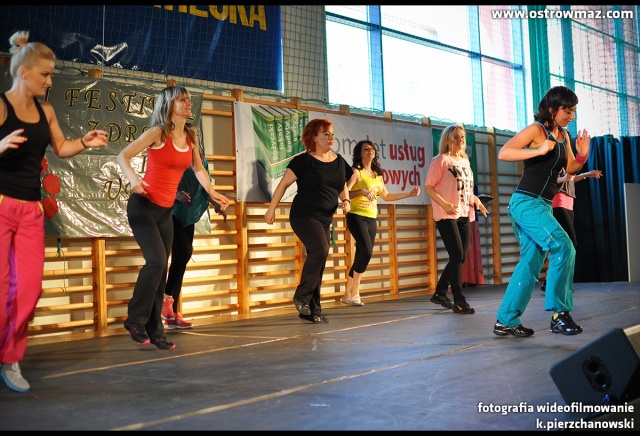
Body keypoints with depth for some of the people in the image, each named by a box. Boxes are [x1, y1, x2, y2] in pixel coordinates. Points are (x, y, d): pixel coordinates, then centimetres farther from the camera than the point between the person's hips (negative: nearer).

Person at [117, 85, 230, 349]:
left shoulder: (191, 136, 8)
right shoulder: (158, 133, -9)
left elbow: (198, 169, 19)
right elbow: (123, 156, -12)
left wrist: (212, 193, 8)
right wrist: (133, 179, -30)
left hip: (166, 211, 6)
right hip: (143, 206, -6)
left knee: (161, 270, 5)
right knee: (156, 261, -20)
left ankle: (154, 331, 12)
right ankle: (135, 319, -2)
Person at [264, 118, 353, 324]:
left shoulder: (339, 161, 9)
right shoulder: (304, 160, -8)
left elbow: (343, 187, 22)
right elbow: (284, 184, -6)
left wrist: (346, 201, 1)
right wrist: (272, 208, -8)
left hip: (325, 219, 6)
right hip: (304, 216, -6)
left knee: (318, 263, 7)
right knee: (320, 251, -25)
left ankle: (312, 311, 14)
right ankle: (301, 296, -9)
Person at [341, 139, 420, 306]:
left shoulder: (377, 174, 15)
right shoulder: (356, 172, -6)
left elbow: (386, 196, 25)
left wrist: (409, 194, 23)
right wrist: (362, 191, -32)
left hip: (372, 219, 7)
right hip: (357, 217, -7)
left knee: (360, 256, 4)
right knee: (366, 252, -21)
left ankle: (347, 295, 11)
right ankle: (354, 293, -9)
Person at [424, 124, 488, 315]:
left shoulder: (465, 161, 16)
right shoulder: (441, 160, -5)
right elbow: (428, 187, -10)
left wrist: (476, 200, 4)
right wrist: (445, 204, -22)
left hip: (464, 215, 8)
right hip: (447, 215, -7)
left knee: (460, 258, 8)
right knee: (457, 256, -11)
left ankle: (439, 293, 21)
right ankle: (459, 301, -5)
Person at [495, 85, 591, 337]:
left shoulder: (563, 134, 15)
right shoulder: (536, 129, -8)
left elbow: (570, 169, 20)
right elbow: (503, 153, -17)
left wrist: (582, 155, 0)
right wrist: (539, 150, -26)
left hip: (543, 206, 9)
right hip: (526, 201, -9)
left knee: (531, 262, 7)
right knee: (563, 247, -18)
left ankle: (506, 321, 12)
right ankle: (560, 314, -11)